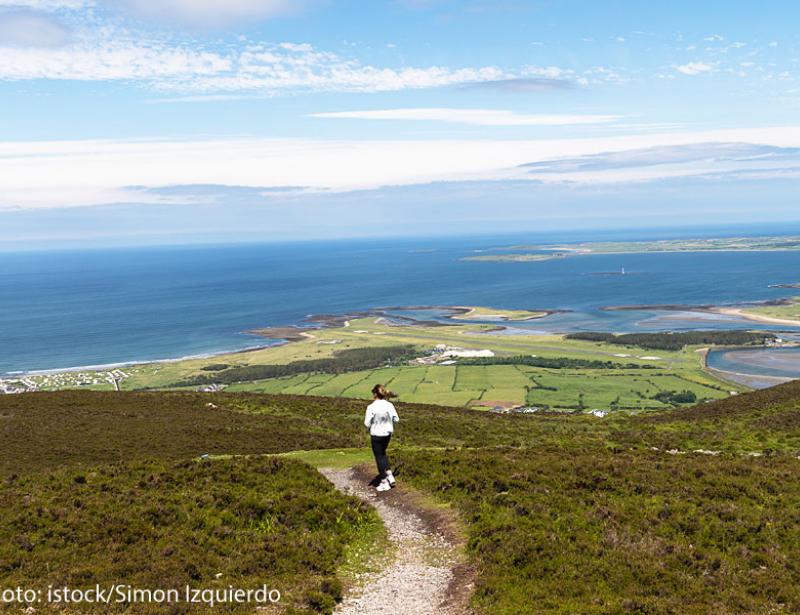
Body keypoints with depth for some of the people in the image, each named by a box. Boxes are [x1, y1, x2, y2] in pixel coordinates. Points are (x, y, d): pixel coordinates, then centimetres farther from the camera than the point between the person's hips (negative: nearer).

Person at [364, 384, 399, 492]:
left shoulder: (371, 407, -20)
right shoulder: (389, 405, -8)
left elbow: (367, 424, -16)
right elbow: (396, 419, 0)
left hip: (376, 435, -5)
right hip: (387, 434, 5)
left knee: (379, 457, 9)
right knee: (383, 453, 28)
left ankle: (384, 482, 17)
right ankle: (389, 475, 19)